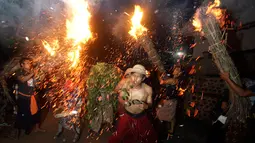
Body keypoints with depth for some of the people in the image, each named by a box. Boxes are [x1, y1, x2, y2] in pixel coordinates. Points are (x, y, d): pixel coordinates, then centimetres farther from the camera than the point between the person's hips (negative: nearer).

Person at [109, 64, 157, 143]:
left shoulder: (148, 89, -21)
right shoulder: (125, 86, -22)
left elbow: (149, 103, -6)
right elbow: (120, 98, -5)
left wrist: (146, 106, -27)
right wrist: (124, 102, -26)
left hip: (142, 117, 1)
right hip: (127, 116, 0)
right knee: (119, 136, 13)